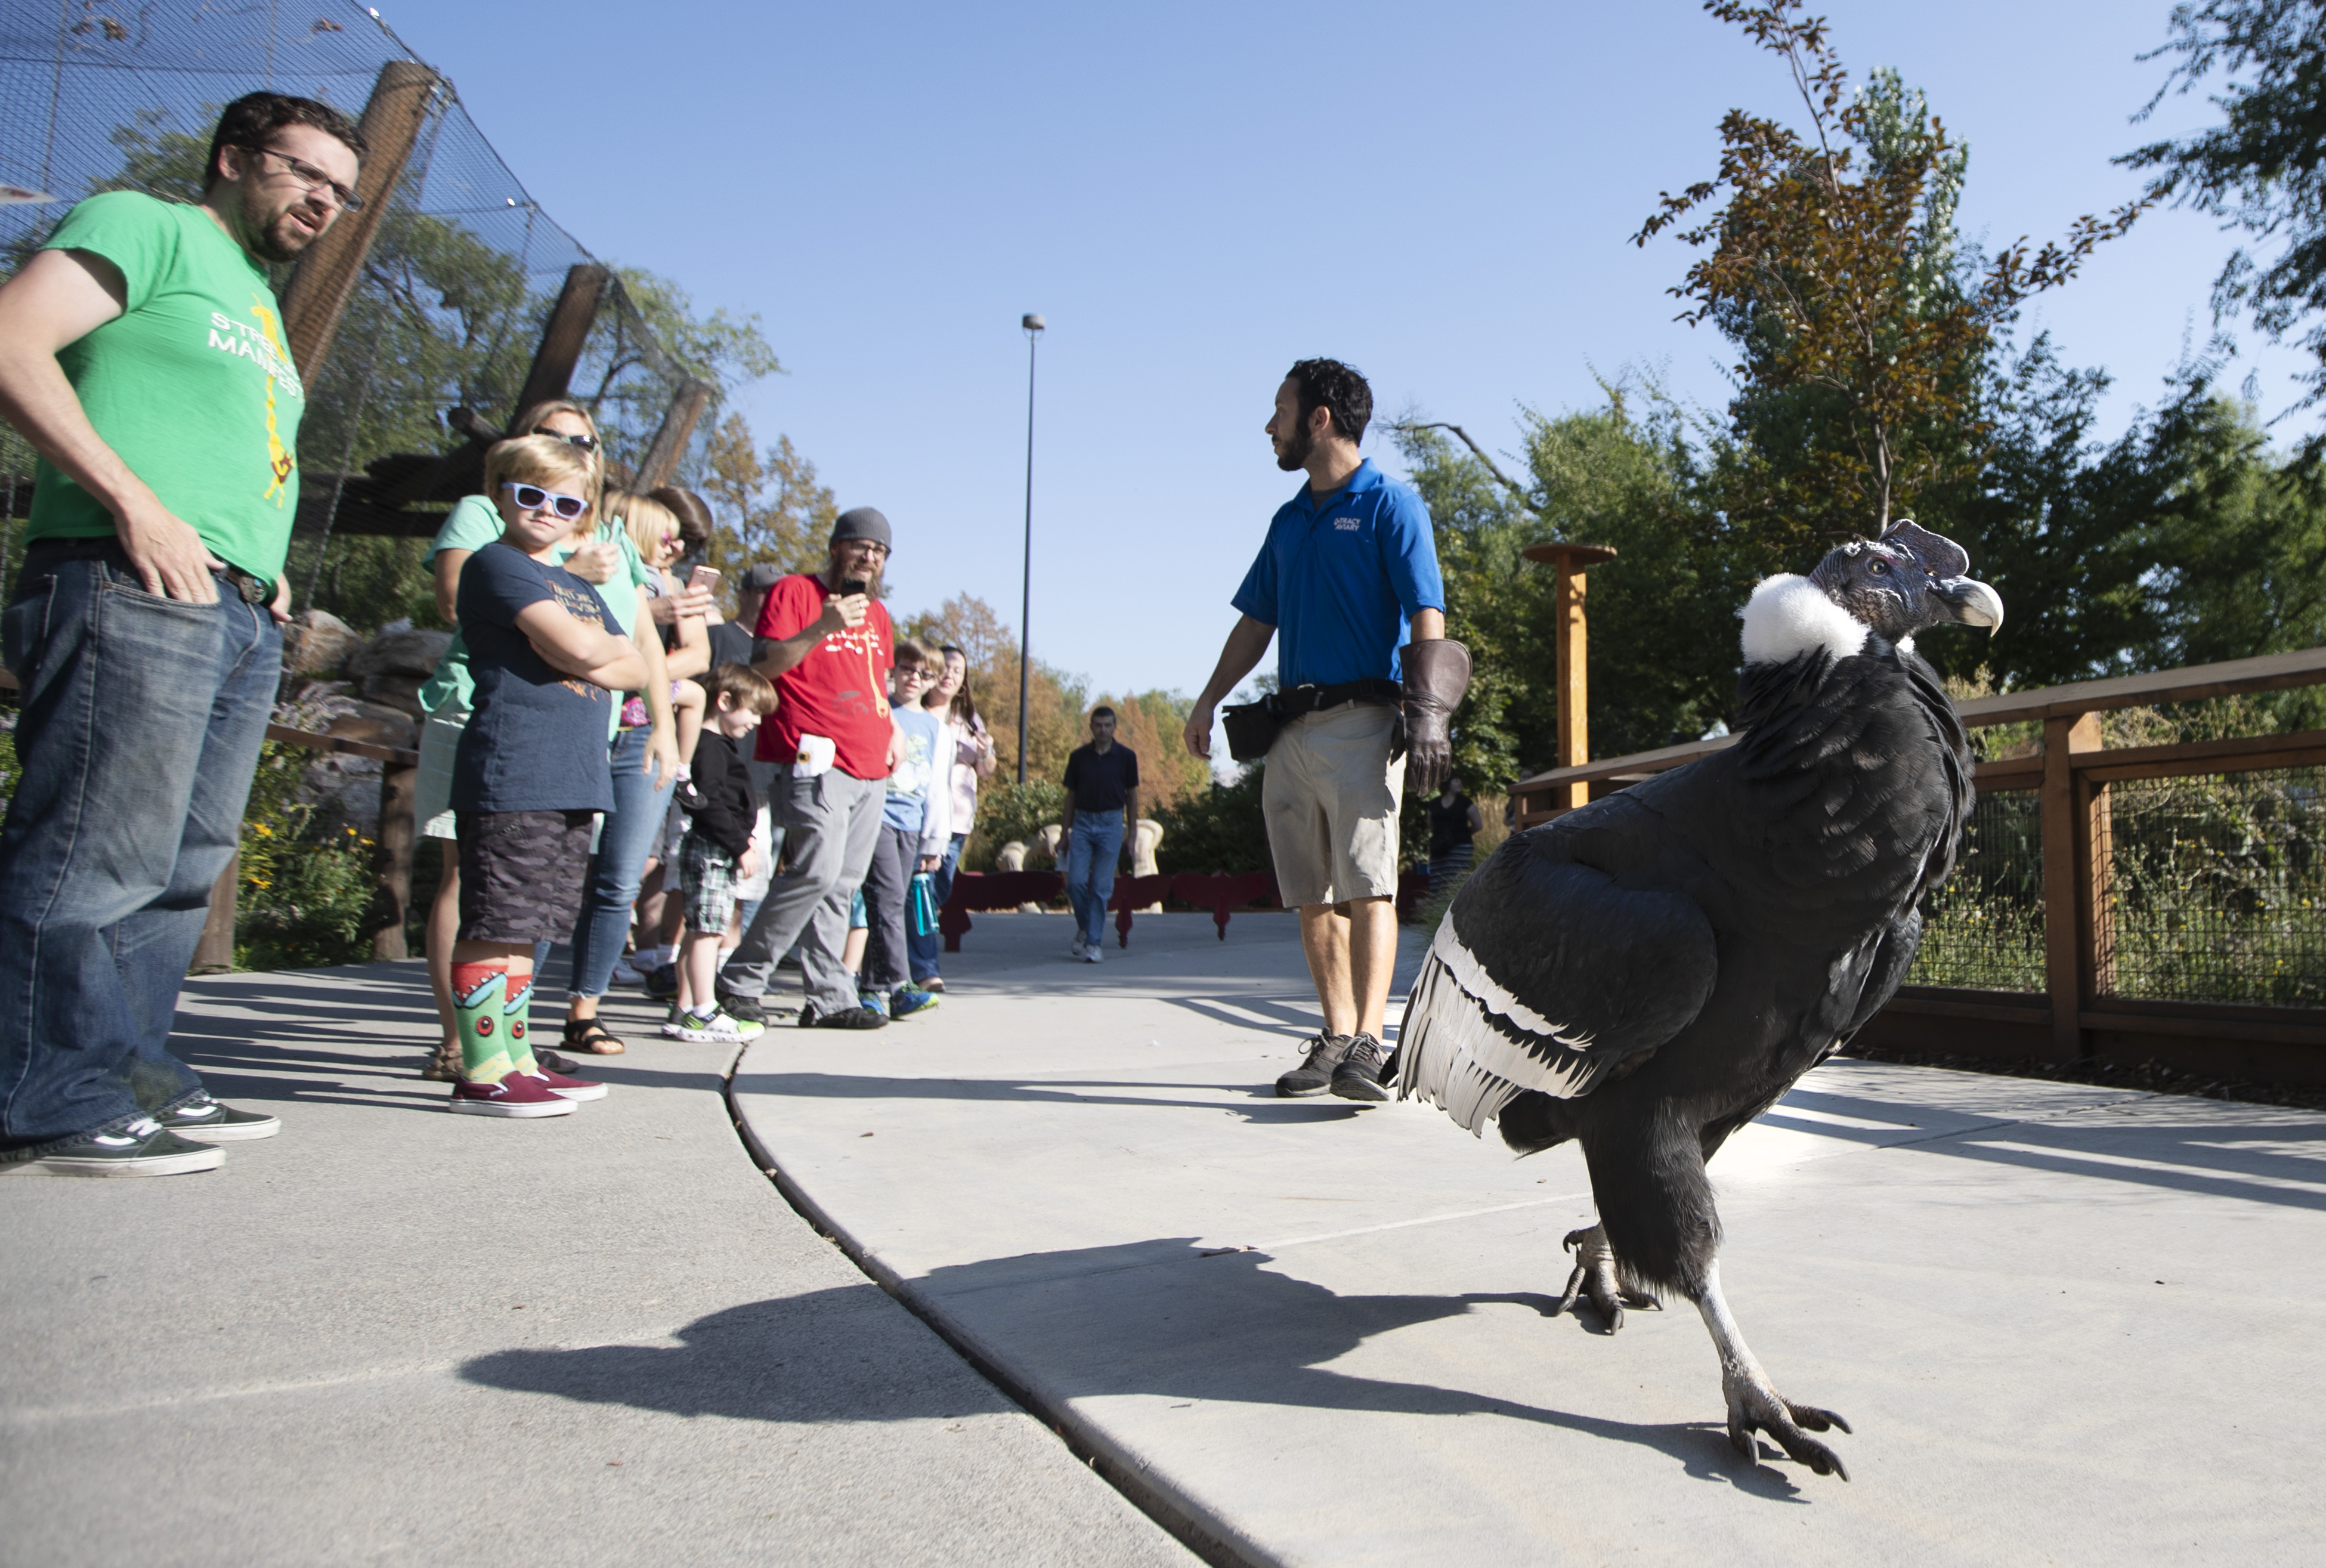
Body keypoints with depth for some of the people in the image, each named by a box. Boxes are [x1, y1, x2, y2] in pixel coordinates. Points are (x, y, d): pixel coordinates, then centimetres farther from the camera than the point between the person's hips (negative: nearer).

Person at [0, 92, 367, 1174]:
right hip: (132, 591, -9)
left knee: (184, 863, 9)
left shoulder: (260, 307, 30)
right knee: (98, 852, -8)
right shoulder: (144, 225, 4)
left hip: (241, 615, 9)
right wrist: (132, 500, -17)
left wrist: (267, 560, 14)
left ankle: (131, 1071, 18)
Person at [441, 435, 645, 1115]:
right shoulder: (495, 563, -2)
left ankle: (516, 1060, 18)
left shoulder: (579, 586, 24)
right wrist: (611, 645, 7)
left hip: (575, 779, 8)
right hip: (511, 773, -8)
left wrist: (591, 656, -4)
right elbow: (579, 649, -15)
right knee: (495, 925, -6)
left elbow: (637, 669, 14)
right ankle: (482, 1073, -3)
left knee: (524, 928, 12)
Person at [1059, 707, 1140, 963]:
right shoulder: (1078, 757, 5)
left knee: (1102, 886, -3)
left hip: (1111, 823, -2)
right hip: (1082, 822, 2)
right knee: (1076, 881, -6)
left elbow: (1132, 795, 7)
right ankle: (1085, 928, 18)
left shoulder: (1126, 757, 1)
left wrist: (1132, 829, 2)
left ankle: (1094, 942, 4)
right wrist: (1064, 832, 9)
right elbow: (1071, 795, 10)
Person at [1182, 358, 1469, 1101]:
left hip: (1360, 722, -7)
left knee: (1367, 886, -14)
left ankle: (1367, 1045, -17)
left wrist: (1426, 713, -19)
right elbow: (1256, 623, 24)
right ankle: (1335, 1038, 14)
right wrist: (1208, 703, 14)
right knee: (1313, 896, 7)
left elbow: (1427, 620, -7)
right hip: (1292, 727, 7)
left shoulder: (1390, 504, 1)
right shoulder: (1288, 520, 21)